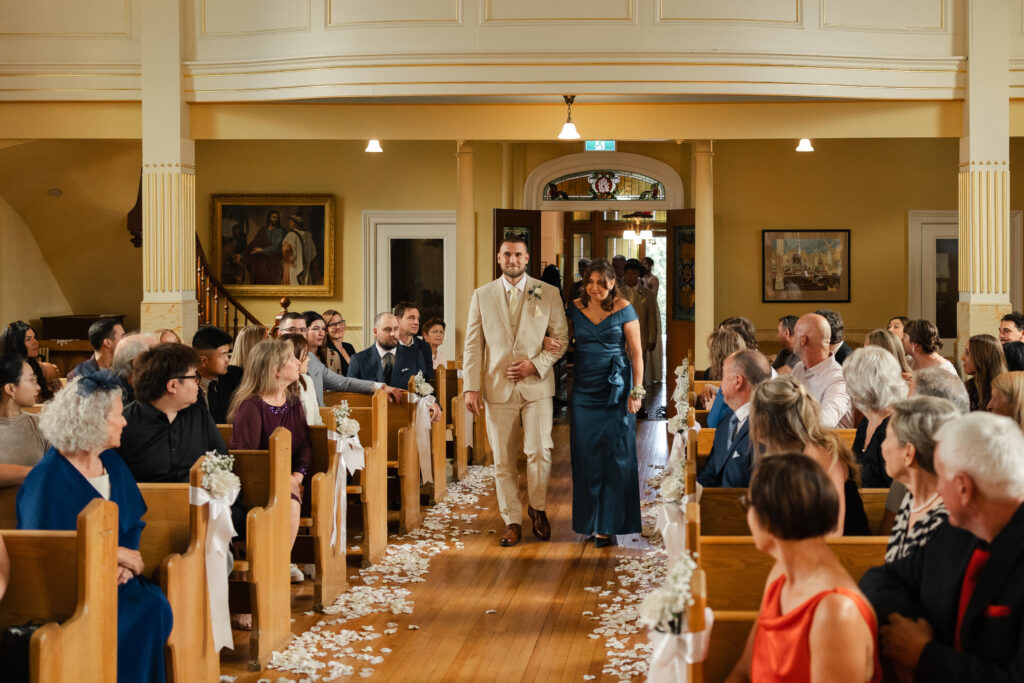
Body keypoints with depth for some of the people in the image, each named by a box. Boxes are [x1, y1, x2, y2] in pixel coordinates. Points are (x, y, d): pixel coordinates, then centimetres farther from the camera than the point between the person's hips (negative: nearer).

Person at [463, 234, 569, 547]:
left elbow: (561, 337, 5)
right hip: (497, 389, 1)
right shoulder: (482, 296, 7)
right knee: (503, 460, 3)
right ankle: (512, 521, 15)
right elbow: (473, 345, 6)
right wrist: (471, 387, -2)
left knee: (538, 451, -10)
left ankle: (538, 509, 15)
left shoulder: (548, 294, 4)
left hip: (536, 385, -1)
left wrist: (536, 364, -11)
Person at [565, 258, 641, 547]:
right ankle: (590, 520, 15)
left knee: (614, 453, -2)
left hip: (615, 388, -3)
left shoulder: (623, 309, -6)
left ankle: (609, 525, 3)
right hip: (584, 388, 3)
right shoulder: (575, 308, 4)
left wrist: (636, 391, -10)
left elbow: (636, 352, -4)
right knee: (586, 453, 4)